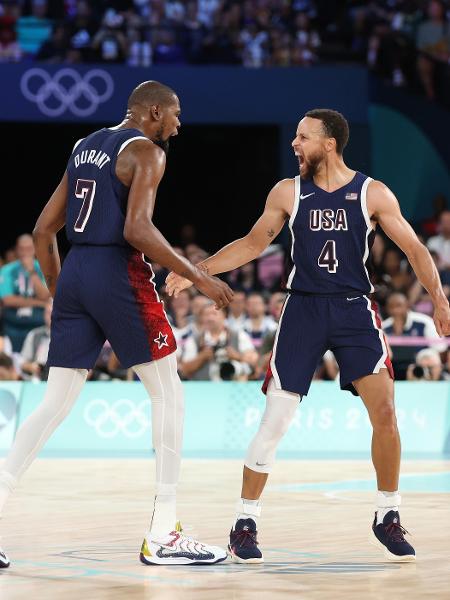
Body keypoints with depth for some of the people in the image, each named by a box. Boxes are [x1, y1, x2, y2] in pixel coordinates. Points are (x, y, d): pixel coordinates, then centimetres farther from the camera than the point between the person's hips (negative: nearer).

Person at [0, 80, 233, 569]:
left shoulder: (84, 147, 19)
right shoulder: (144, 150, -6)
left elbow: (43, 229, 19)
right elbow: (137, 230, -19)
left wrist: (57, 293, 26)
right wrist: (198, 278, -14)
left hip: (74, 273, 8)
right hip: (119, 273, -7)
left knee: (56, 401, 10)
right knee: (167, 394, 2)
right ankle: (162, 536, 0)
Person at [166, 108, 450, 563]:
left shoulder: (373, 194, -3)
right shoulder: (288, 193, 2)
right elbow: (253, 243, 13)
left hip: (355, 311, -1)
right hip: (304, 309, 1)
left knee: (384, 413, -12)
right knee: (274, 420, -5)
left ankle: (387, 517, 7)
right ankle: (244, 523, 7)